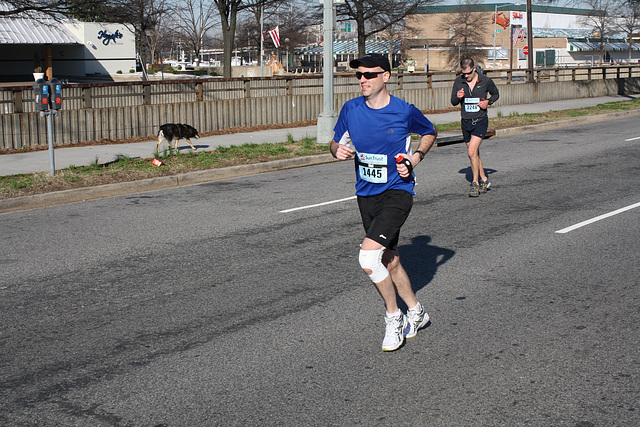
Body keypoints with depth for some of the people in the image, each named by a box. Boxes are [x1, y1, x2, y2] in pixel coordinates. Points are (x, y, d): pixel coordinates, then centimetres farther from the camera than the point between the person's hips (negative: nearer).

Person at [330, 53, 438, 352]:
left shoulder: (405, 111, -10)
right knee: (389, 259, 16)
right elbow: (337, 142, 12)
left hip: (397, 191, -5)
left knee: (367, 256, -21)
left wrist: (416, 157, -6)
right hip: (366, 194, 5)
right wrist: (338, 150, -12)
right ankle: (415, 311, 38)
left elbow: (430, 132, 10)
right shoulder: (351, 109, -1)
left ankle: (393, 316, 0)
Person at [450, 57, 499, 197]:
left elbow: (496, 94, 11)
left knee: (472, 152, -18)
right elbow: (453, 102, 7)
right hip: (466, 122, 4)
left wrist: (488, 102, -9)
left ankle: (475, 184, -9)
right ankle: (484, 180, 29)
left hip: (480, 121, -4)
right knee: (474, 154, 12)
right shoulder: (458, 82, -1)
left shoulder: (486, 81, -6)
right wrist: (458, 97, -16)